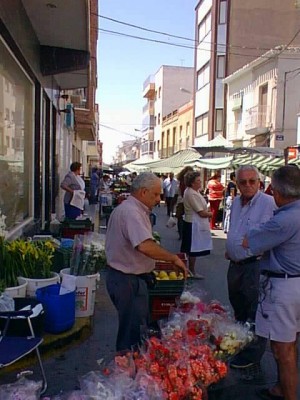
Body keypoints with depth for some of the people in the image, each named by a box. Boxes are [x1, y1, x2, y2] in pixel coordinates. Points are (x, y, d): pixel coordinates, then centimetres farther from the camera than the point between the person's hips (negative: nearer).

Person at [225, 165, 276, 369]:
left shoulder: (268, 203, -16)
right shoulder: (236, 202, 10)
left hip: (255, 264, -8)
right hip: (235, 264, 8)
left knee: (254, 313, 3)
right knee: (239, 308, 22)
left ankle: (252, 354, 18)